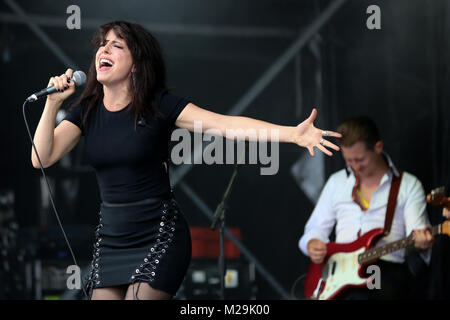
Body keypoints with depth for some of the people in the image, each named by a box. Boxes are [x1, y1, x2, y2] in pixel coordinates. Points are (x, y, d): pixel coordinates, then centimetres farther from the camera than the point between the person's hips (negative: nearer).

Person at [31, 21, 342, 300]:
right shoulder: (87, 111, 4)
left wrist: (293, 133, -30)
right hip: (111, 238, 5)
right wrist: (53, 103, -14)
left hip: (159, 235, -5)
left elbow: (224, 123, -19)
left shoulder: (159, 106, -8)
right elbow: (42, 158, -3)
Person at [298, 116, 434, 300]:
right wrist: (312, 244, 1)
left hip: (387, 267, -2)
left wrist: (421, 241, -25)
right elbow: (316, 228, 24)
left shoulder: (408, 185, 9)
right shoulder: (337, 182, 19)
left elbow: (416, 232, -1)